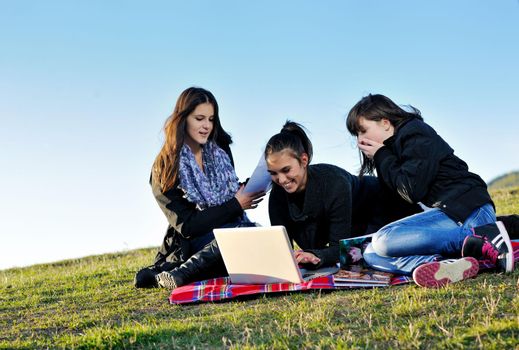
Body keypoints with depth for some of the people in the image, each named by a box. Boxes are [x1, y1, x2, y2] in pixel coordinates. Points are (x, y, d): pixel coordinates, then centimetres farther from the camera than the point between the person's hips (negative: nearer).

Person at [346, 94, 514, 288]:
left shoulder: (416, 136, -5)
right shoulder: (398, 145, 22)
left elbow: (412, 191, -15)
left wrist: (381, 157, -5)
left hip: (469, 212, -10)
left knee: (383, 241, -25)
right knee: (371, 254, -3)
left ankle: (481, 243, -25)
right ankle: (442, 265, -30)